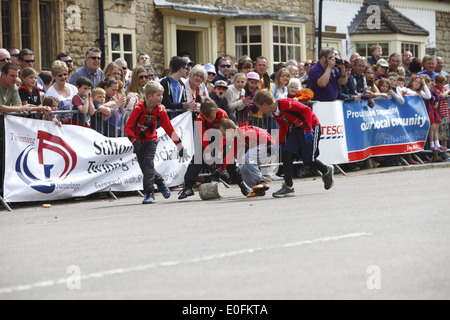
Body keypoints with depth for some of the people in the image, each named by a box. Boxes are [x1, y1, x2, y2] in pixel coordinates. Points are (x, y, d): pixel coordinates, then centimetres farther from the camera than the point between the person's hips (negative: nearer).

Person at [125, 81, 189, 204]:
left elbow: (169, 129, -6)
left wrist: (180, 146, -7)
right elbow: (128, 127, -21)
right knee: (145, 167, 0)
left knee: (148, 163, -17)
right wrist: (134, 142, -34)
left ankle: (149, 194, -17)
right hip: (138, 140, 0)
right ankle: (160, 182, 23)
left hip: (151, 139, 0)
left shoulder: (160, 110, -13)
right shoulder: (139, 108, -22)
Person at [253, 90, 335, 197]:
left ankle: (327, 171, 22)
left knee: (308, 160, -7)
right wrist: (279, 143, 14)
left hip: (311, 127, -8)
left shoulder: (286, 104, -26)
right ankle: (288, 186, -5)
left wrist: (308, 129, -29)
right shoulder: (275, 113, 4)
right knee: (287, 154, -7)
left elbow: (307, 110, -26)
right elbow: (283, 127, 19)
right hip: (297, 130, 8)